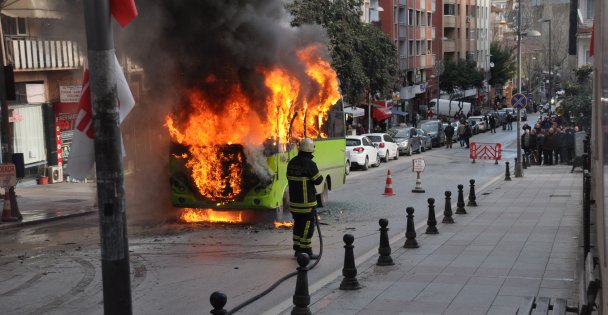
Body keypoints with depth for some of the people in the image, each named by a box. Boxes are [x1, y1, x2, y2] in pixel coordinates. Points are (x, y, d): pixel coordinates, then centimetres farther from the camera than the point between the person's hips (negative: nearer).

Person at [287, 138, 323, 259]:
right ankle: (306, 251, -2)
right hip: (307, 202, -8)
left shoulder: (292, 162, 7)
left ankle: (298, 249, 22)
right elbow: (318, 180, -11)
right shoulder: (309, 164, -17)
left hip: (294, 200, 8)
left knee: (298, 224, 16)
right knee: (308, 226, -2)